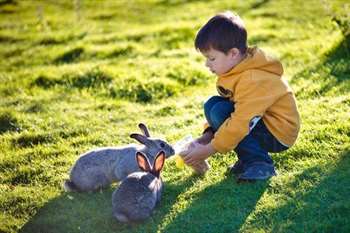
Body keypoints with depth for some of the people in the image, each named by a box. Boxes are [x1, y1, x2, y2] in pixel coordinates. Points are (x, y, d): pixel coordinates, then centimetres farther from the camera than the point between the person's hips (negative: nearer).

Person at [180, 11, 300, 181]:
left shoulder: (253, 81, -27)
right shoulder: (237, 70, 3)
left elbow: (240, 123, -30)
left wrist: (207, 150, -23)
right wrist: (207, 137, -3)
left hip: (279, 135, -10)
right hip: (262, 121, 10)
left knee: (219, 111, -22)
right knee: (211, 105, -1)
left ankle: (259, 164, -13)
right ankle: (248, 159, 3)